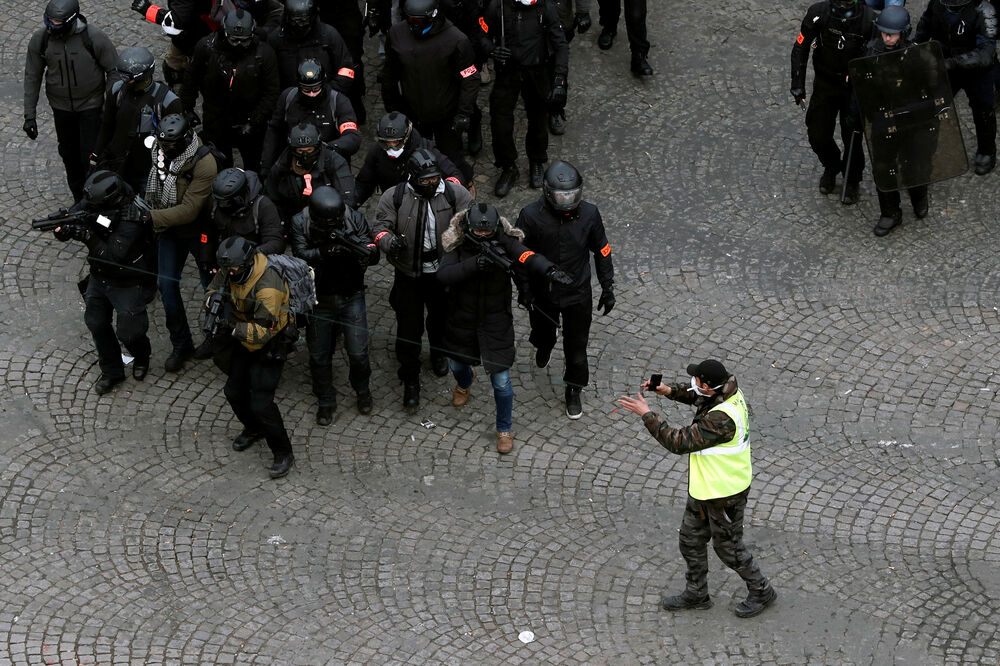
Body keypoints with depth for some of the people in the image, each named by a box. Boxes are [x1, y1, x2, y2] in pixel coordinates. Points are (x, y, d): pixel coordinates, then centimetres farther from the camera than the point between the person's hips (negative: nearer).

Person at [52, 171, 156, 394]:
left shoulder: (132, 220, -35)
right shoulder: (95, 201, -14)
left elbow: (113, 257, -34)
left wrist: (87, 237, -40)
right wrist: (63, 227, -28)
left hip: (128, 283, -7)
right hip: (100, 276, 7)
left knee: (128, 332, 2)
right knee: (96, 323, 14)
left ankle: (141, 358, 38)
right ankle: (111, 372, 34)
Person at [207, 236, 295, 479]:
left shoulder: (267, 287, -34)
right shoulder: (229, 271, -11)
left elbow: (263, 331, -34)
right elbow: (214, 288, 6)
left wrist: (233, 328, -43)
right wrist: (213, 298, -18)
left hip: (269, 344, -8)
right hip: (243, 340, 8)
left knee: (261, 402, -12)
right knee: (235, 391, 18)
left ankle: (283, 454, 5)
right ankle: (254, 429, 47)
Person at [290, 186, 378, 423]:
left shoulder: (355, 219, -14)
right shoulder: (300, 223, -15)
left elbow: (373, 256, -18)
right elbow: (301, 256, -26)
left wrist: (352, 243, -38)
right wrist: (323, 252, -44)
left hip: (351, 297, 0)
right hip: (319, 300, 0)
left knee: (358, 353, 2)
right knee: (319, 356, 11)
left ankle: (362, 390, 33)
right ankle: (326, 401, 33)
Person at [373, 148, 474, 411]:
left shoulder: (455, 194, -12)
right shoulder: (394, 197, -14)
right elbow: (380, 226, -7)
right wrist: (389, 241, -30)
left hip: (443, 273, 2)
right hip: (409, 275, -2)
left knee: (441, 317, 25)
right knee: (408, 327, 2)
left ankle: (439, 352, 58)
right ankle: (410, 381, 18)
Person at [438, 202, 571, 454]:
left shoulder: (504, 243, -21)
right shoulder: (457, 245, -17)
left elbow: (527, 258, -39)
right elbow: (443, 275, -31)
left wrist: (549, 270, -61)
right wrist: (473, 264, -46)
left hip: (496, 323, -2)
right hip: (461, 320, 2)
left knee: (501, 381, -1)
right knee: (456, 362, 27)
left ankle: (504, 429, 22)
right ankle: (464, 383, 65)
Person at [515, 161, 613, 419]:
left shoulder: (589, 214, -18)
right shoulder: (531, 215, -22)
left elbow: (602, 251, -3)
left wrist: (607, 288, 2)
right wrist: (524, 289, -6)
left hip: (578, 294, 0)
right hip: (542, 293, 0)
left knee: (576, 347, 10)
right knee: (543, 332, 28)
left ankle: (573, 392, 35)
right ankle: (543, 347, 65)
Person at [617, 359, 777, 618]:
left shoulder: (722, 419, -38)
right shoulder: (729, 391, -9)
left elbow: (680, 442, -34)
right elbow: (695, 395, 13)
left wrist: (646, 414, -30)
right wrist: (670, 390, -5)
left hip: (725, 493, -9)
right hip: (704, 487, 9)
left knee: (728, 548, 12)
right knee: (691, 539, 21)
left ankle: (761, 592, 34)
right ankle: (696, 593, 40)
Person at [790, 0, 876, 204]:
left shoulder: (869, 19, -23)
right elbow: (800, 48, -9)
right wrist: (797, 85, -10)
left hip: (855, 86, -1)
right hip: (825, 84, 1)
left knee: (852, 137, 1)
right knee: (818, 136, 5)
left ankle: (852, 181, 29)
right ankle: (831, 168, 39)